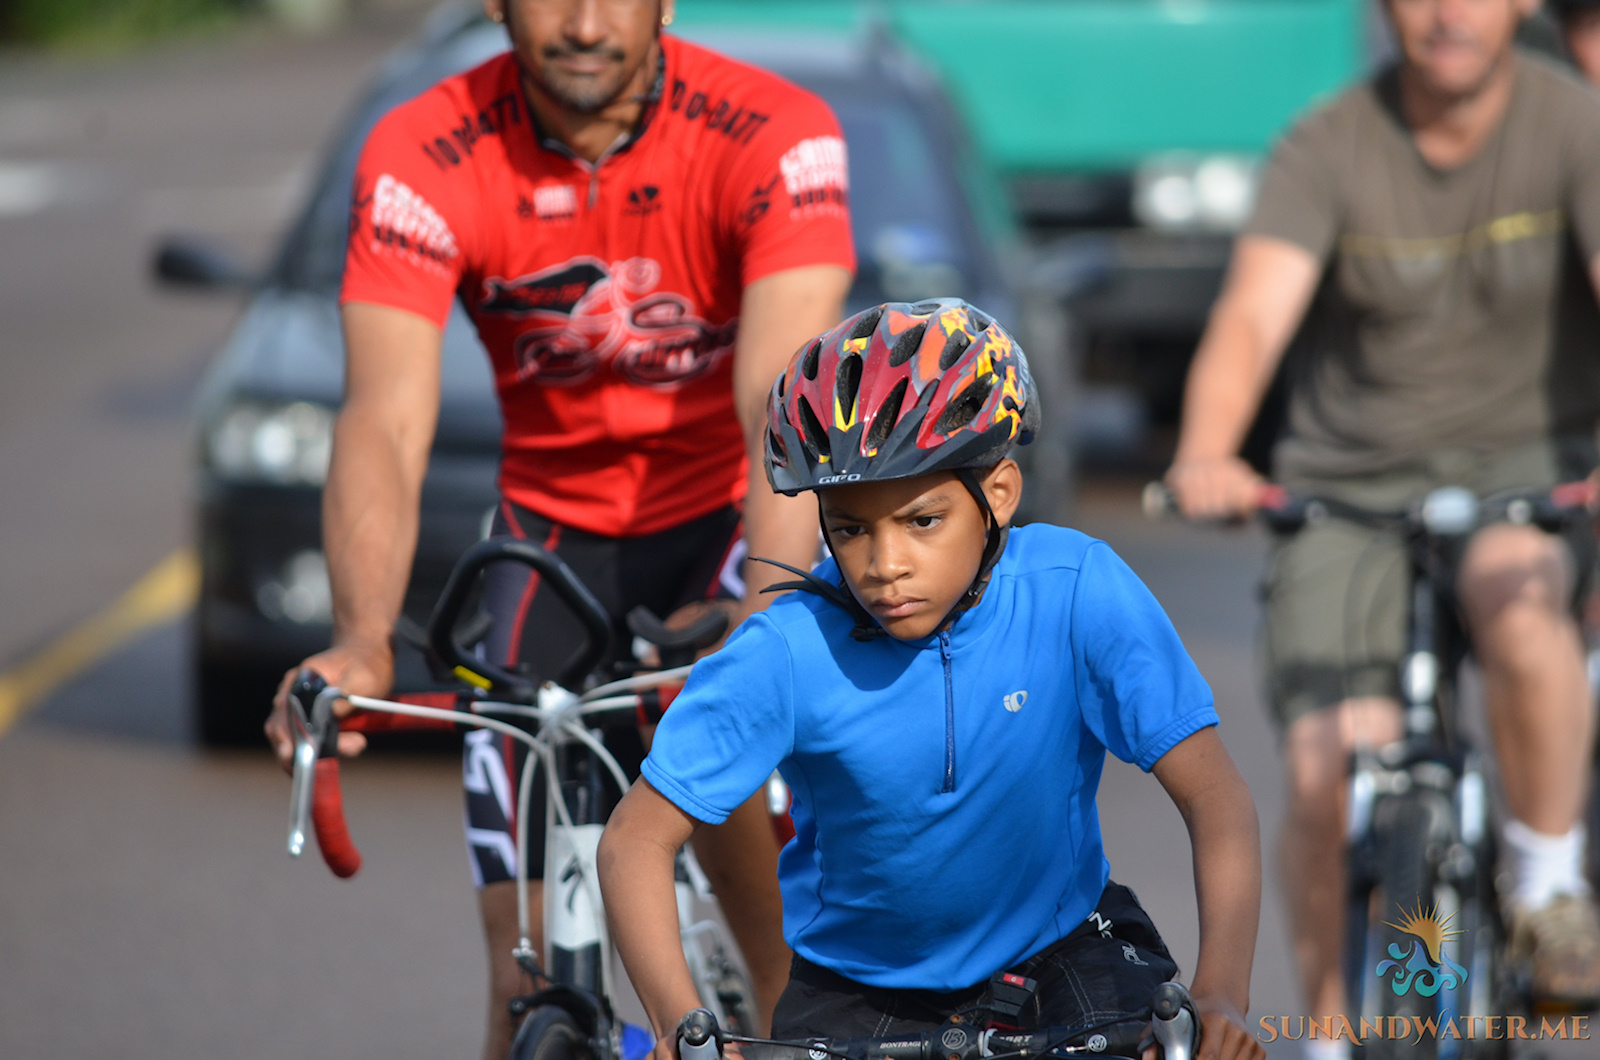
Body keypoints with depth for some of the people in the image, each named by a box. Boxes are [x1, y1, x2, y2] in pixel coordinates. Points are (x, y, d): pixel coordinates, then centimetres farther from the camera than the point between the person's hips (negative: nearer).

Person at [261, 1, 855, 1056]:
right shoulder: (422, 162, -22)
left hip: (738, 510, -2)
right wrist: (362, 642, -49)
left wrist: (765, 621, -54)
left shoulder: (775, 137, -26)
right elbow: (386, 423, -31)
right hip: (554, 523, 2)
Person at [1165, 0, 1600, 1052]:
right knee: (1327, 774, -13)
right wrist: (1207, 459, -46)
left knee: (1515, 598, -36)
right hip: (1352, 482, 1)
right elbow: (1253, 316, -25)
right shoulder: (1329, 149, -11)